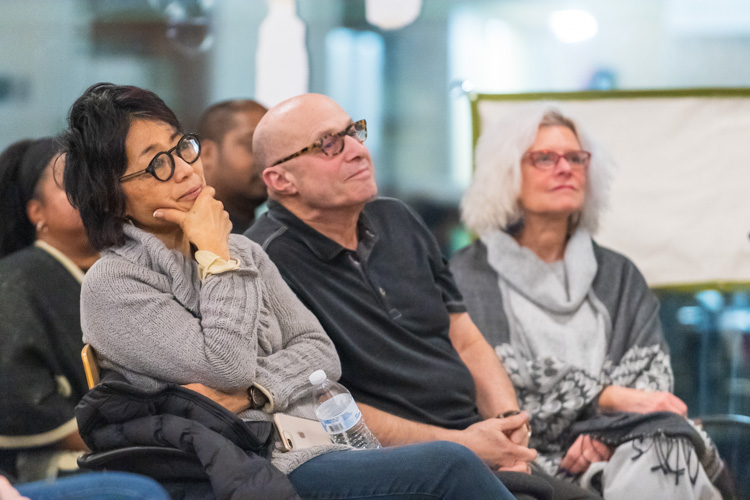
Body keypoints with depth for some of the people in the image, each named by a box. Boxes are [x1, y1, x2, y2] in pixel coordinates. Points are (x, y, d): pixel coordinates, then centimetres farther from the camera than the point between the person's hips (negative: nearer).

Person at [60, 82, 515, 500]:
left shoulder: (242, 250, 18)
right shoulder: (110, 286, -2)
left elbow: (320, 352, 10)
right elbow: (227, 366, -13)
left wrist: (246, 395, -8)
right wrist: (216, 255, -4)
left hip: (327, 445, 6)